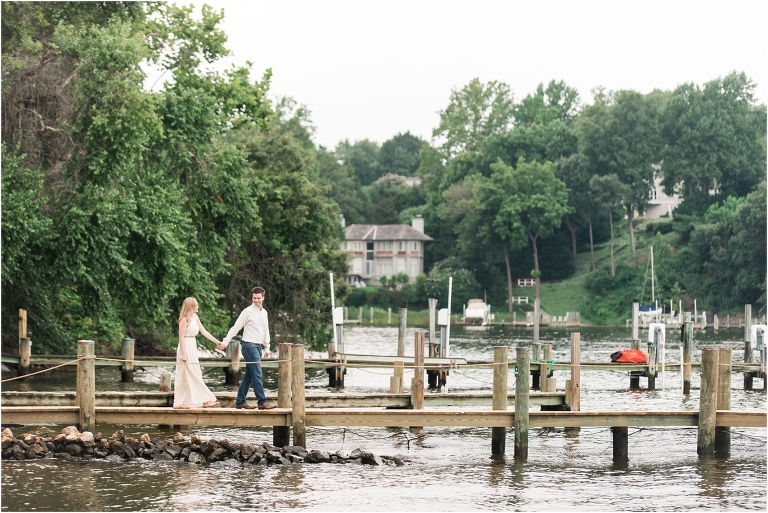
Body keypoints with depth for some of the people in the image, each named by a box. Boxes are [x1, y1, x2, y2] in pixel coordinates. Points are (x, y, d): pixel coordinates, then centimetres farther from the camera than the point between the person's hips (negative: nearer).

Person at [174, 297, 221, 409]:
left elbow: (204, 331, 15)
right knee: (185, 376, -4)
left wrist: (217, 342, 12)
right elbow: (181, 337, -15)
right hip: (186, 347, -9)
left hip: (193, 348, 9)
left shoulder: (195, 317, 11)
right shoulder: (184, 319, -13)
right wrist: (183, 354, -19)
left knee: (195, 376, 10)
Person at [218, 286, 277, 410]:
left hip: (258, 347, 8)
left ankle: (240, 402, 15)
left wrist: (267, 348, 23)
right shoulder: (247, 312, -7)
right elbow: (235, 328, -7)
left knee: (248, 376, 10)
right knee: (257, 375, -11)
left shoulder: (264, 313, 14)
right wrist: (225, 341, -12)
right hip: (250, 346, -8)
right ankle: (262, 402, -13)